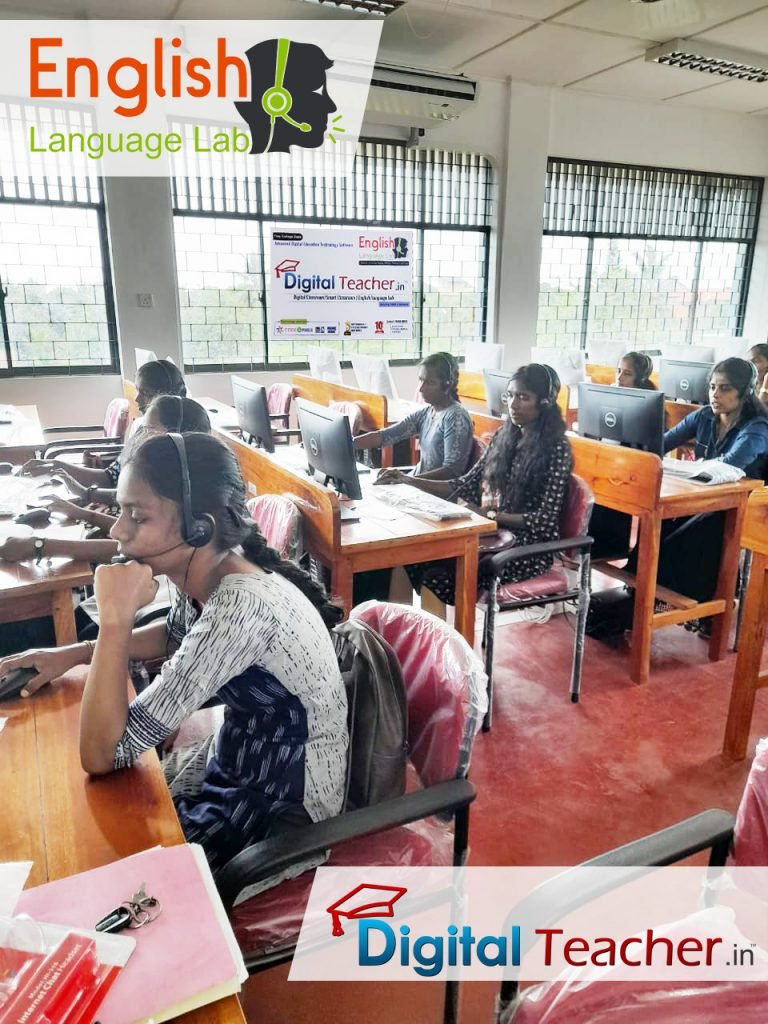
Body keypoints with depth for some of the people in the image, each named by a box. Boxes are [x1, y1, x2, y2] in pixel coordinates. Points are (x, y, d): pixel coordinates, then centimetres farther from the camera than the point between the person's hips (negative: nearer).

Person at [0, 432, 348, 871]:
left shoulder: (241, 607, -35)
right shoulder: (207, 571, -9)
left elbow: (103, 756, -30)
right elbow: (176, 636, 16)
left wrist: (116, 618, -29)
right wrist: (74, 653, 4)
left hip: (283, 805, -7)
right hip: (241, 759, 7)